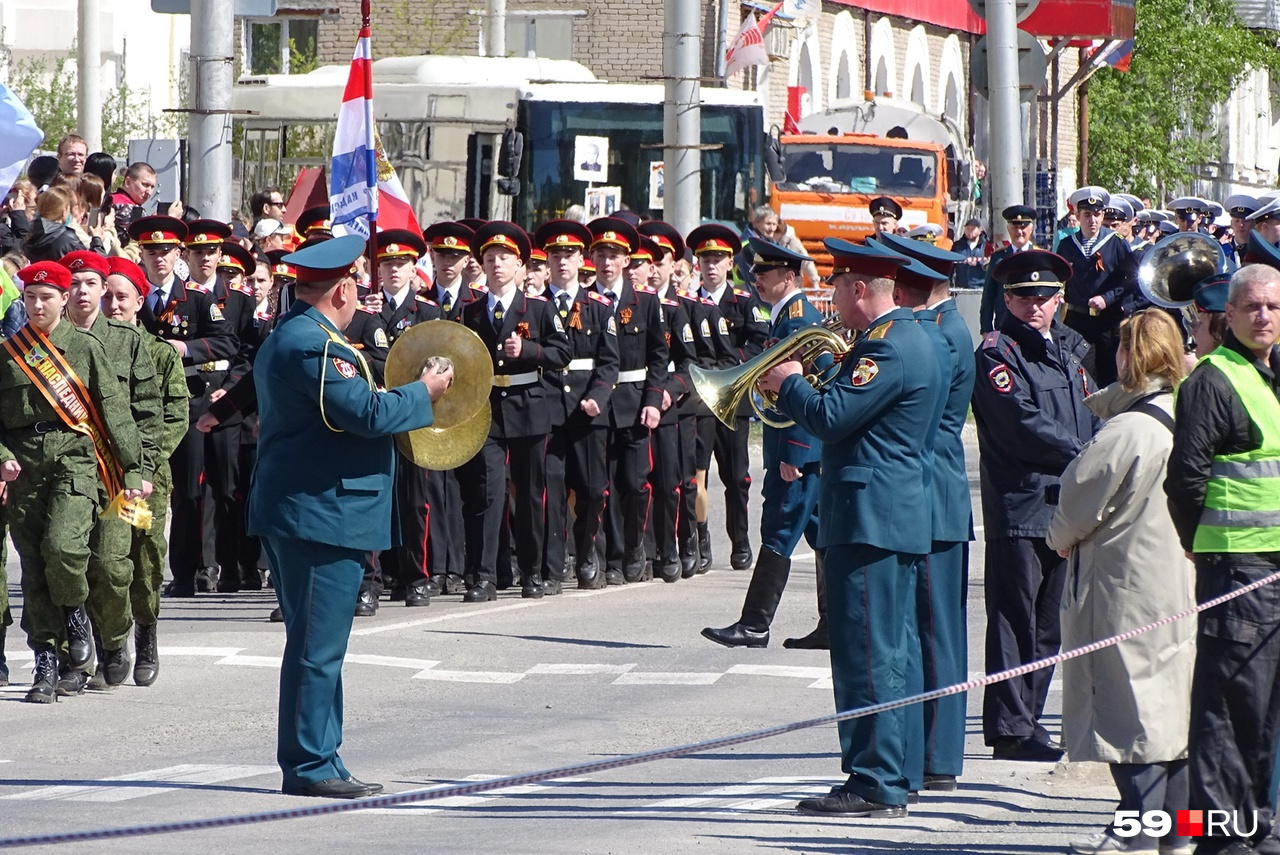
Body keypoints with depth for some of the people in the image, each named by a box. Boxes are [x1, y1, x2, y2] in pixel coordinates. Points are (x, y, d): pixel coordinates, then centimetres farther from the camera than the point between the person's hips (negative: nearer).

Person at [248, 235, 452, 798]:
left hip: (298, 512, 11)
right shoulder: (314, 345, -17)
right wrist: (423, 393, -8)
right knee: (317, 646, -7)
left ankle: (318, 763, 18)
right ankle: (308, 766, -5)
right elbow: (368, 413, -23)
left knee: (317, 645, 14)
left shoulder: (288, 338, 18)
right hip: (322, 513, -11)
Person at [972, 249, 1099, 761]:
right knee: (1015, 620, -6)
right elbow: (1024, 425, -16)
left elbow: (1093, 417, 16)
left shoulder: (1068, 350, 17)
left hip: (1067, 504, 7)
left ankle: (1028, 720, 17)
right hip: (1020, 504, -7)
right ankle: (1010, 729, -4)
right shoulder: (997, 353, -6)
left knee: (1049, 623, 10)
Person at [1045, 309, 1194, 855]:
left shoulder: (1127, 431, -20)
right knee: (1172, 698, 12)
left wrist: (1061, 538, 5)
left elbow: (1083, 497, -13)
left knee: (1131, 704, -3)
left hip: (1127, 583, -8)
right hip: (1177, 581, 8)